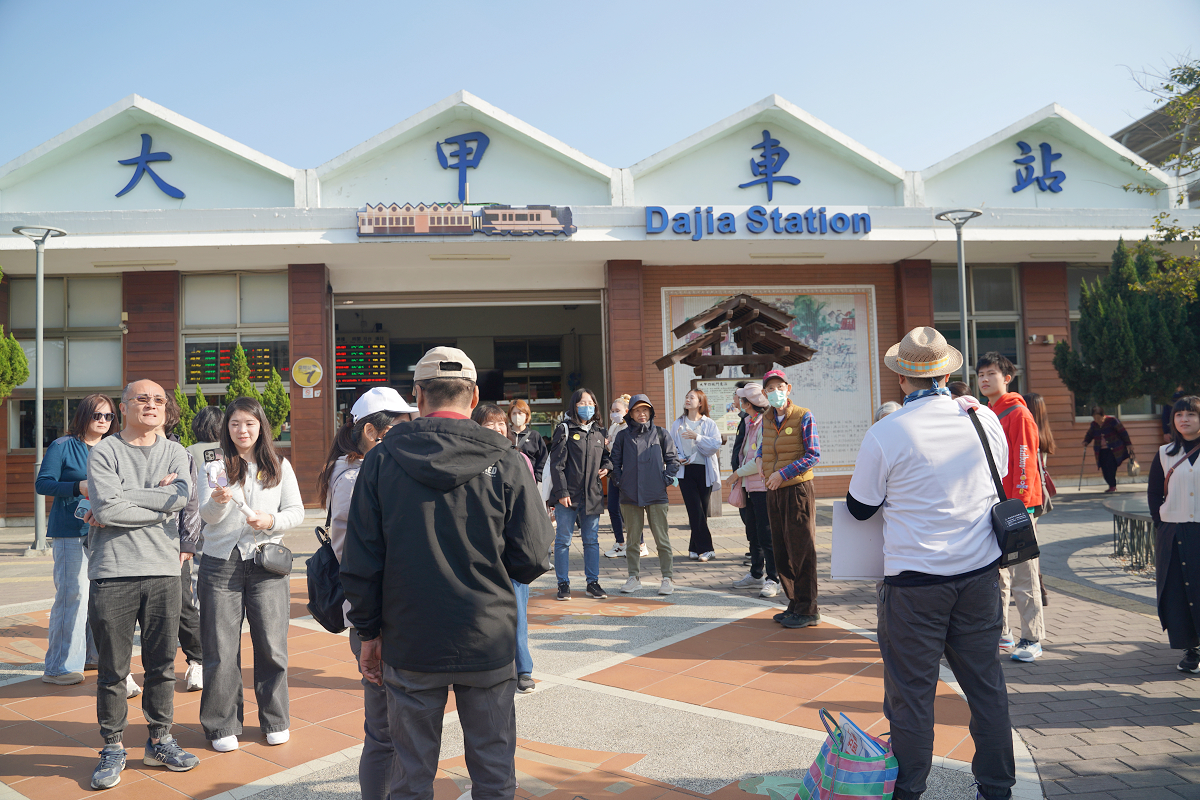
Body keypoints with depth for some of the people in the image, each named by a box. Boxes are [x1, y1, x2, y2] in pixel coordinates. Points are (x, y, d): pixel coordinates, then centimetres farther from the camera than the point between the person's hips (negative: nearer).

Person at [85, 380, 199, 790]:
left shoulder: (175, 452, 11)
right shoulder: (104, 452, 1)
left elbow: (182, 495, -8)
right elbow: (106, 507, -14)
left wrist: (123, 499, -10)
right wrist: (160, 501, -7)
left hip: (163, 571, 3)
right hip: (113, 572, -3)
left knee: (162, 663, 11)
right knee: (112, 669, 4)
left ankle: (159, 740, 25)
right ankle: (113, 748, 18)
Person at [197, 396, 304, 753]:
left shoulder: (279, 467, 9)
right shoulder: (215, 467, 6)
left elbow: (296, 511, 6)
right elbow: (206, 515, -5)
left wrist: (271, 521, -13)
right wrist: (217, 501, -28)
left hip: (266, 564, 1)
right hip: (221, 564, 0)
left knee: (271, 645, 3)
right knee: (221, 649, 2)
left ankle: (275, 721, 19)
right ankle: (222, 725, 16)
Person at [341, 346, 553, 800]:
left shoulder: (381, 461, -5)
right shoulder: (505, 463, -9)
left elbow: (360, 563, -3)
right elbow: (533, 562, -6)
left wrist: (369, 632, 10)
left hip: (410, 647, 1)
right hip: (488, 643, -1)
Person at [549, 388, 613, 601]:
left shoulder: (599, 432, 13)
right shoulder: (564, 430, -2)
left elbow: (605, 456, 26)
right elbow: (557, 464, -6)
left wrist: (607, 467, 2)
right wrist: (562, 492, -13)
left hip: (592, 495, 4)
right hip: (568, 495, -4)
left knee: (592, 541, 8)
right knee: (563, 541, 2)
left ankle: (593, 583, 16)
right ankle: (563, 584, 11)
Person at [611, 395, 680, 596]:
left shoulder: (660, 434, 7)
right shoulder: (623, 436, 8)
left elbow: (673, 459, 10)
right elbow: (615, 462, 13)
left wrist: (666, 479, 0)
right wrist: (620, 482, 2)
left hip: (656, 496, -1)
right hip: (630, 496, 1)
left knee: (662, 539, -1)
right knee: (632, 540, 8)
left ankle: (667, 578, 6)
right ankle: (634, 577, 18)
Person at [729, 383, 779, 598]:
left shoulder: (766, 424, -17)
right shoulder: (748, 423, 13)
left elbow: (762, 461, -20)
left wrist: (738, 473, -9)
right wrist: (739, 476, 8)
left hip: (763, 486, -10)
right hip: (749, 486, 10)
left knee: (766, 536, -5)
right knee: (753, 534, 17)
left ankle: (772, 580, 3)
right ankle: (756, 575, 28)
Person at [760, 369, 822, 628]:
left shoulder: (803, 416, -8)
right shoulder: (767, 419, 10)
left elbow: (813, 455, -11)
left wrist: (783, 473, -16)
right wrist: (760, 462, 7)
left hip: (797, 489, -7)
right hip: (773, 491, 7)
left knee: (801, 550, -3)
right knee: (782, 551, 10)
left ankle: (808, 609, 5)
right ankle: (795, 604, 21)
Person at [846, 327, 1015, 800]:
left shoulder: (884, 435, -13)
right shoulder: (984, 418, 0)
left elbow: (860, 508, -1)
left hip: (915, 581, -4)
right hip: (981, 572, 5)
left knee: (911, 691, 6)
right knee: (985, 682, 16)